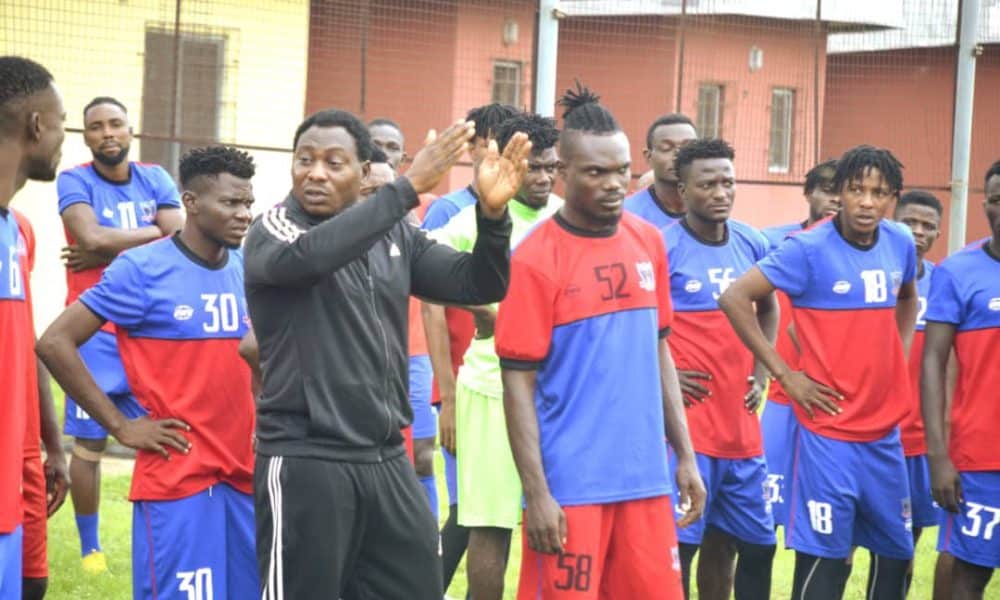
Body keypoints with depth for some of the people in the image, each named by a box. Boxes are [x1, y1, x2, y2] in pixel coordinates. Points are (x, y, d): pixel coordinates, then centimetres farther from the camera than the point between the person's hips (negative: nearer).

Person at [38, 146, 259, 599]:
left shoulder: (248, 269, 9)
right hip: (176, 475, -6)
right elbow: (55, 343, -10)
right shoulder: (142, 270, -9)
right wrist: (122, 426, -11)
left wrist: (261, 415, 10)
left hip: (244, 472, 6)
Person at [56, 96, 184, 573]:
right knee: (88, 444, -1)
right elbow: (92, 237, -21)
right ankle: (89, 548, 10)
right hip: (96, 334, -3)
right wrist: (157, 232, -10)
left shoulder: (155, 180, 7)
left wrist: (109, 256, -14)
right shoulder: (74, 181, -3)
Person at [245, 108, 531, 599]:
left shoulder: (396, 236, 9)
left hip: (387, 460, 6)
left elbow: (478, 285, 5)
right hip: (305, 461, -6)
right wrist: (408, 187, -33)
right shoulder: (274, 231, -6)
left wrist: (492, 214, -15)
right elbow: (309, 254, -29)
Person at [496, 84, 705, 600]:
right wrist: (536, 493, -13)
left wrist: (685, 454, 12)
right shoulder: (536, 259, -9)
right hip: (569, 486, -5)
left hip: (645, 478, 5)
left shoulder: (649, 243, 7)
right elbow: (518, 383, -9)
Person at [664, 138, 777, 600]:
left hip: (740, 425, 6)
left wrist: (761, 371, 13)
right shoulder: (661, 247, -11)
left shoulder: (753, 245, 8)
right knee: (679, 544, -5)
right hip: (685, 424, -6)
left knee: (756, 543, 12)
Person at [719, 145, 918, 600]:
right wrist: (784, 374, -14)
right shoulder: (808, 250, -13)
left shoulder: (901, 244, 5)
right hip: (829, 429, -6)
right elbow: (734, 297, -15)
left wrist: (898, 359, 12)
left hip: (885, 430, 6)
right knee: (824, 559, -6)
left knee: (896, 552, 13)